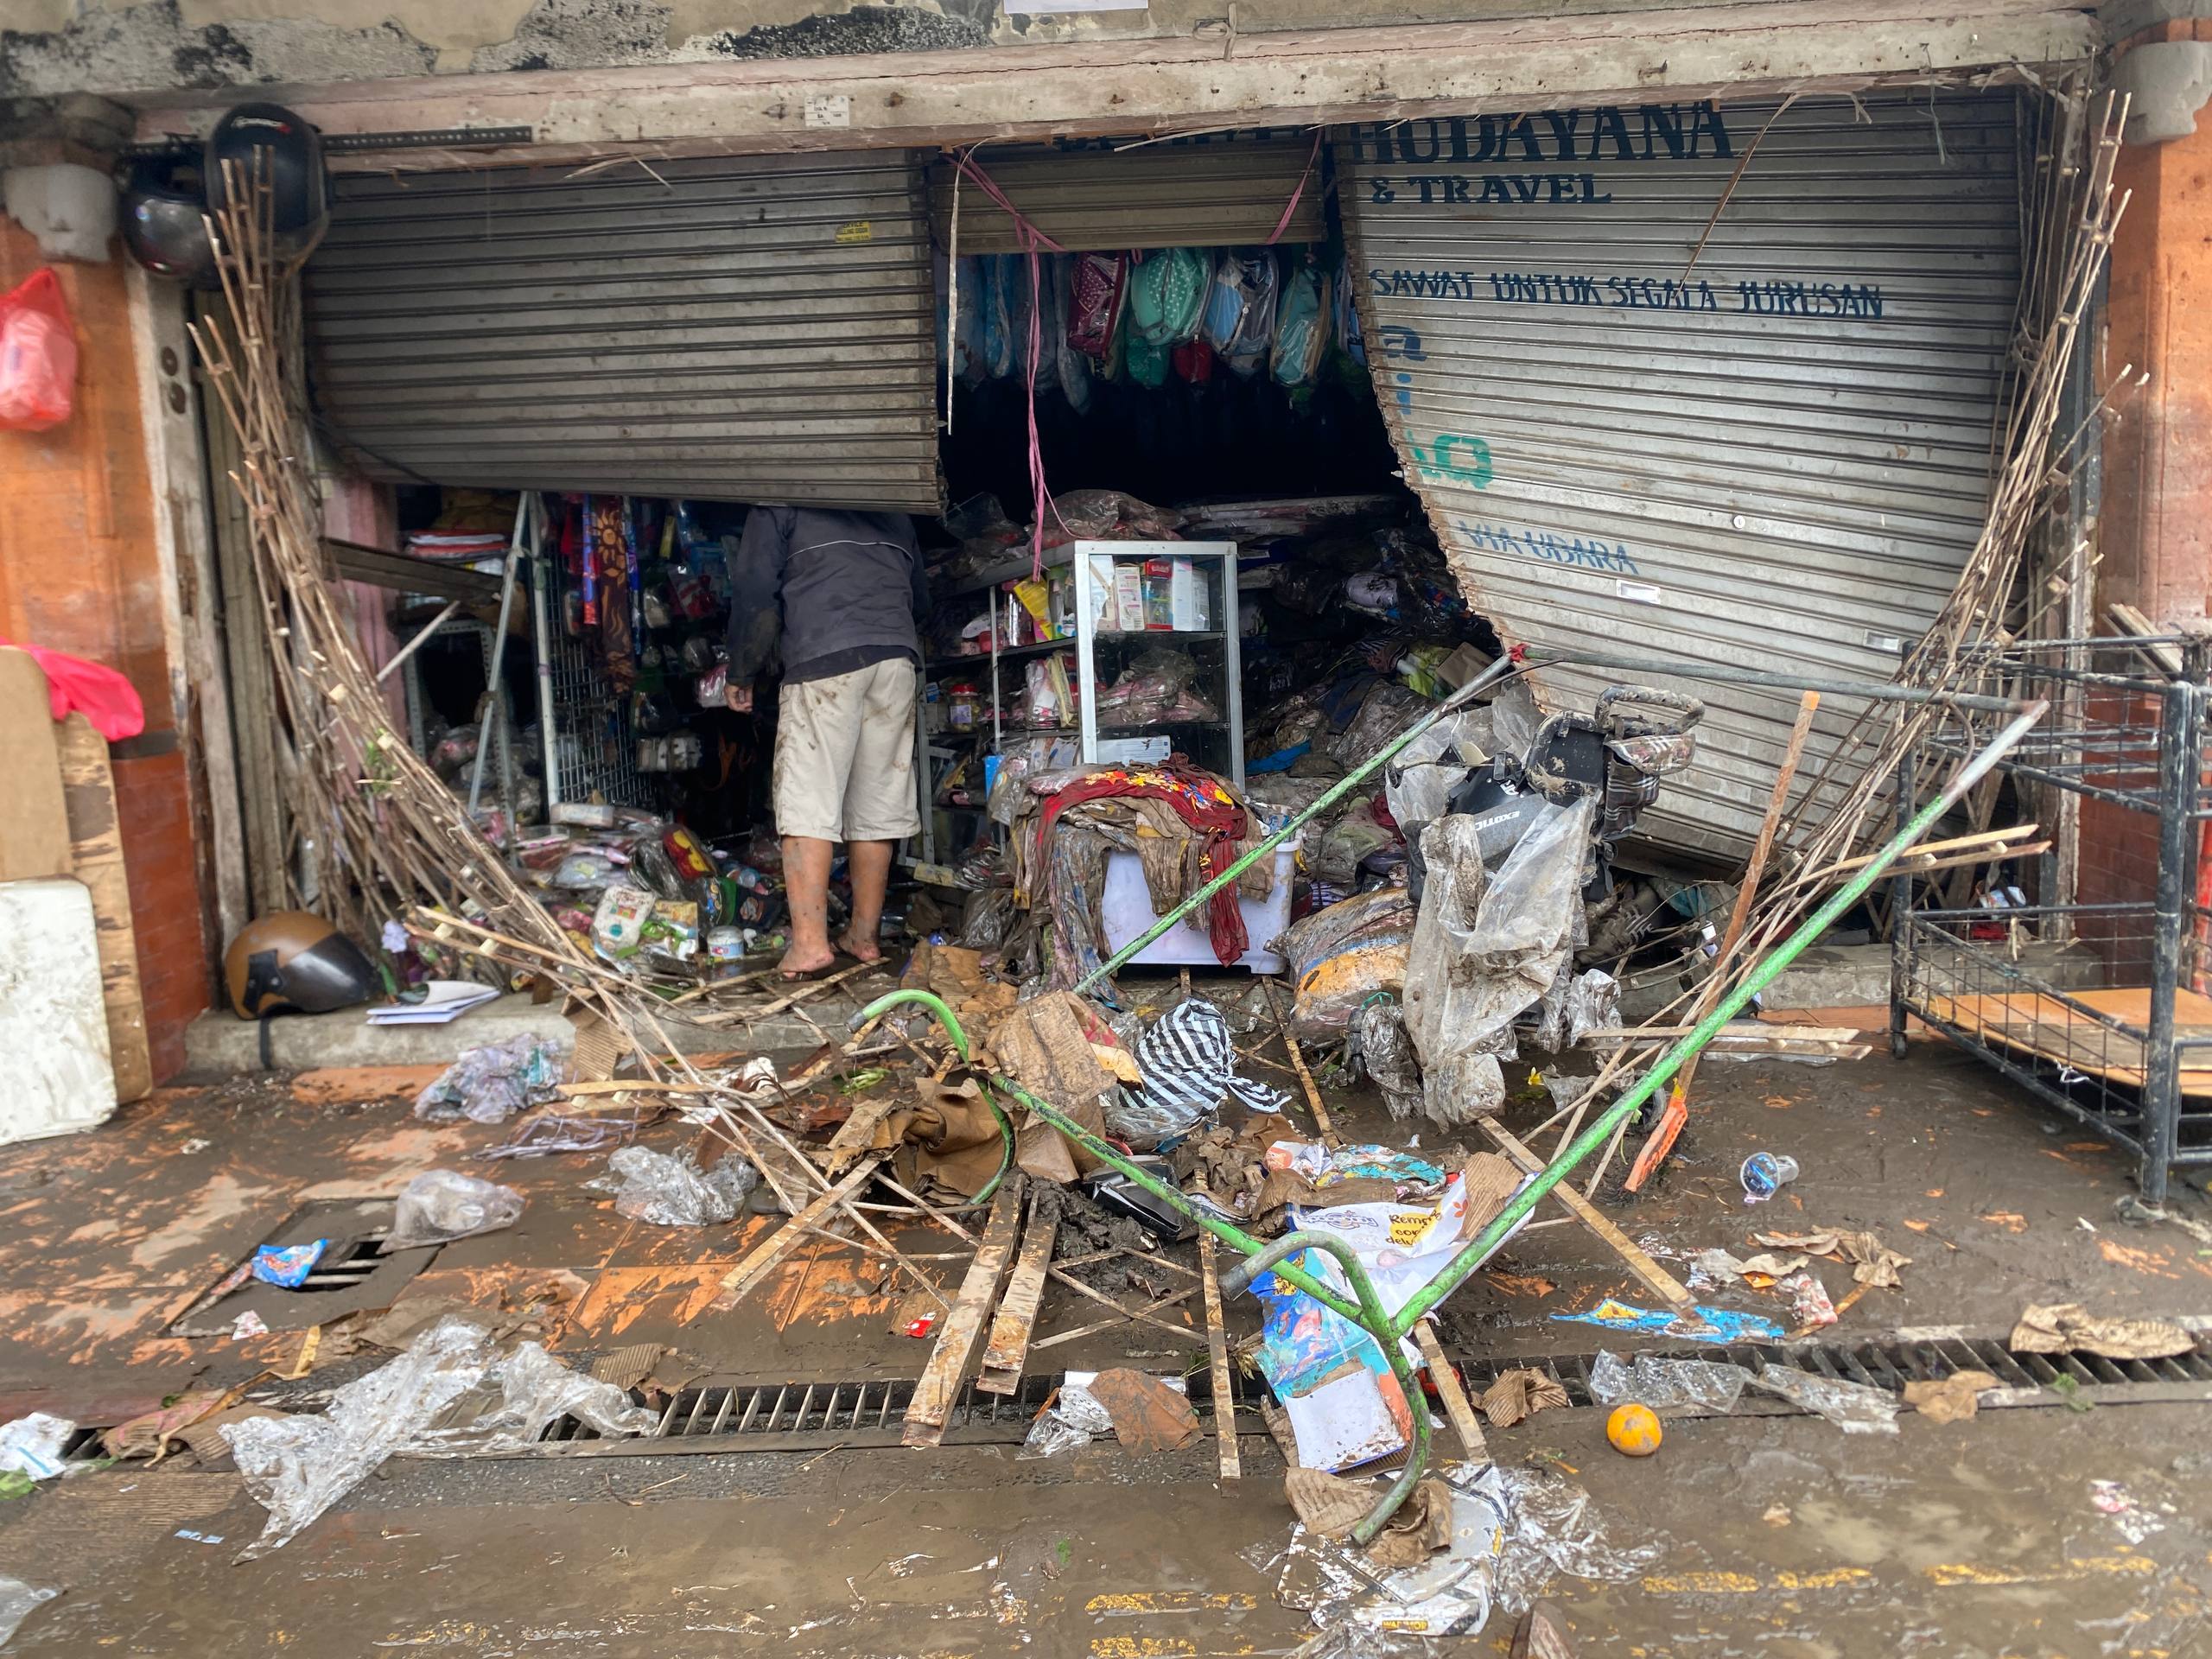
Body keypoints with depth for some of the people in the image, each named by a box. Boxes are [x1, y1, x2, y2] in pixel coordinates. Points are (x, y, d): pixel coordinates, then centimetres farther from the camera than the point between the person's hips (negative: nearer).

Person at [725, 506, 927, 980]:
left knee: (806, 801, -6)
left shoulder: (780, 503, 11)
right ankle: (865, 935, 12)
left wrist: (741, 675, 11)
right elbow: (918, 595, 31)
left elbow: (754, 589, 3)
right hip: (898, 657, 5)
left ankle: (810, 941, -14)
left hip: (824, 658, -5)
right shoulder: (894, 514, 25)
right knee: (876, 804, 8)